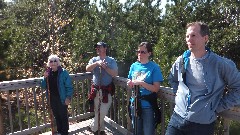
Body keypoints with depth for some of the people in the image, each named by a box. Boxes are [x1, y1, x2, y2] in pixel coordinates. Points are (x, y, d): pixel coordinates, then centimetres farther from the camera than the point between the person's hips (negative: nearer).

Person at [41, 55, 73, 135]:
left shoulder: (63, 72, -12)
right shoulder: (48, 73, 5)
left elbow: (69, 86, -13)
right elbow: (43, 86, 8)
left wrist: (68, 97, -20)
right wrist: (45, 78, -9)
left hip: (61, 98, -5)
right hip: (52, 99, 6)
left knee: (63, 116, 5)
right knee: (56, 116, 17)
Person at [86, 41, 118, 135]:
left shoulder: (111, 60, 0)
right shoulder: (94, 59, 7)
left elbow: (115, 74, -10)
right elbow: (87, 69, -10)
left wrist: (105, 67, -19)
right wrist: (97, 63, -22)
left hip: (107, 90, -2)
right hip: (96, 89, 3)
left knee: (103, 112, 1)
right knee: (97, 111, 12)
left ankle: (93, 127, 24)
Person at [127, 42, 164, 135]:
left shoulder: (154, 67, -11)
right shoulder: (134, 66, 3)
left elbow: (156, 88, -15)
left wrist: (141, 83, -24)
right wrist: (129, 84, -9)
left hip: (148, 106, -5)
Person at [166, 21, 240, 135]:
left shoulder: (221, 64, -12)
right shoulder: (181, 61, 0)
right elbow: (172, 79, 18)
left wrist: (218, 107, -7)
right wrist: (179, 94, 7)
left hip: (203, 125, -3)